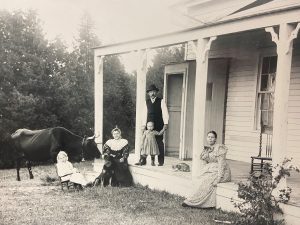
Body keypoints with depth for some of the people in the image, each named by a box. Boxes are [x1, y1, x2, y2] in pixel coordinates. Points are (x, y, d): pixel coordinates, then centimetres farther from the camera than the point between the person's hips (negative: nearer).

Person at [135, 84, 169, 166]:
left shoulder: (161, 101, 3)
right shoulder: (147, 102, 10)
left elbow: (165, 113, -2)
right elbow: (144, 114, 6)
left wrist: (165, 124, -11)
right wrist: (143, 125, -1)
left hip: (159, 126, -2)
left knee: (159, 143, 2)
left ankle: (161, 162, 9)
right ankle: (142, 160, 3)